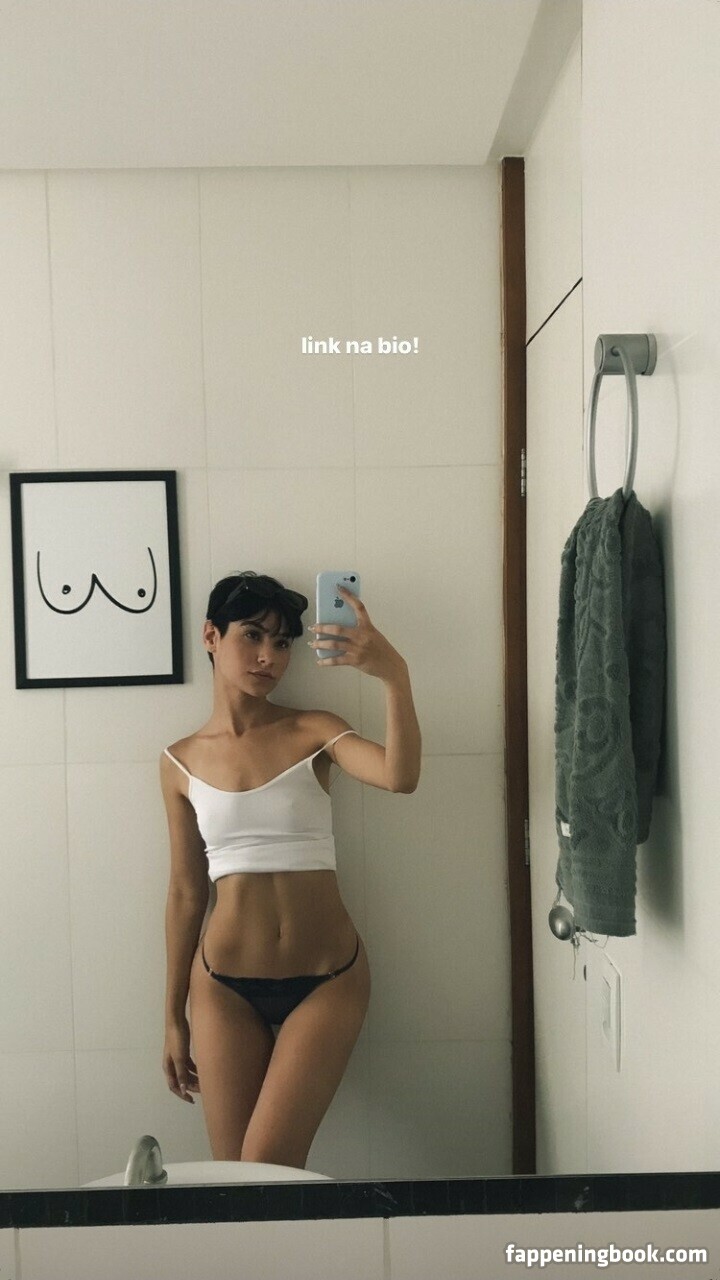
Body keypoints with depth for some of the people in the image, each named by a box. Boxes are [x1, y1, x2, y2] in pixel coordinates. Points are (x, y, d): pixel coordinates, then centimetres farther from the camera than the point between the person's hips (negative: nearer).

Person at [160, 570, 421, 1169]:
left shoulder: (313, 732, -4)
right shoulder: (181, 761, 1)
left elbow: (400, 777, -24)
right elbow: (186, 892, 6)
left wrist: (395, 676, -39)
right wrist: (174, 1017, 10)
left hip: (327, 980, -1)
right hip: (226, 987, 2)